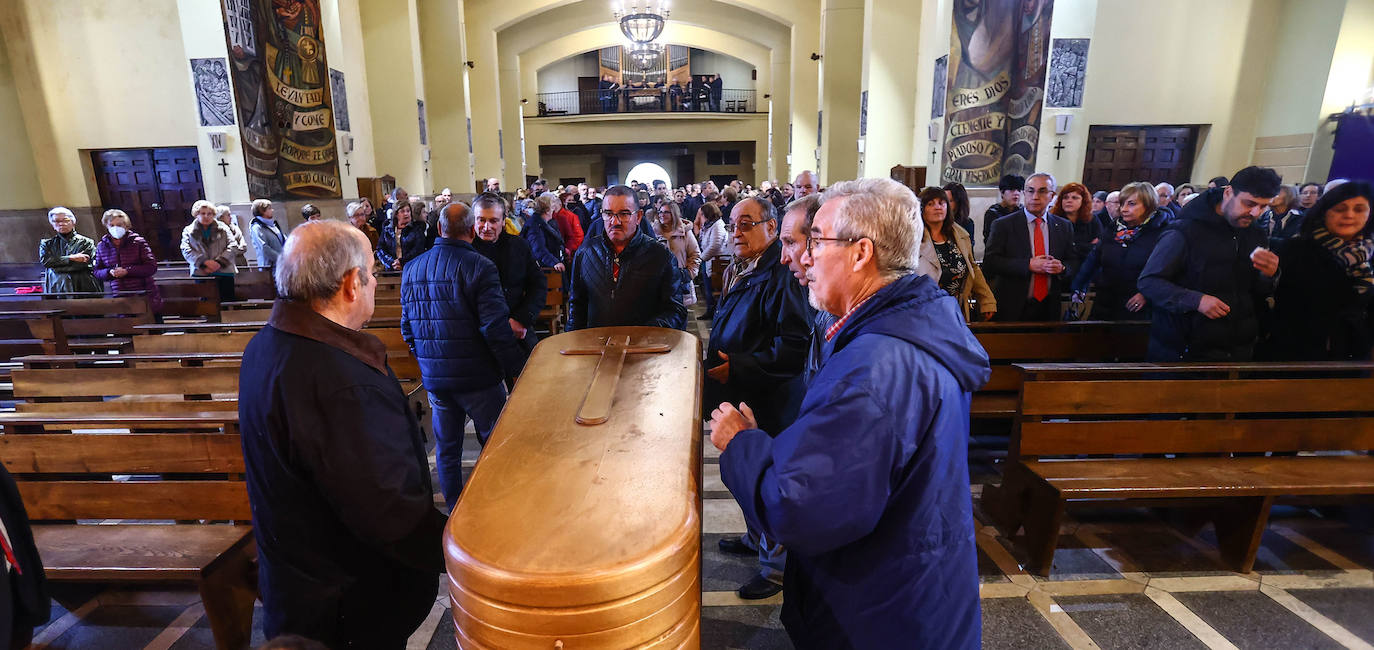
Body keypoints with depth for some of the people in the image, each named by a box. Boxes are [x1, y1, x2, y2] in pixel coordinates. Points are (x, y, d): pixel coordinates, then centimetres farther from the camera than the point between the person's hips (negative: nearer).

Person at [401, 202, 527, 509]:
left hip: (433, 377, 6)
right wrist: (515, 369, -9)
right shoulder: (479, 267, -14)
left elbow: (407, 328, 13)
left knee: (446, 449, 17)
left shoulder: (411, 269, 6)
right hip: (478, 377, -6)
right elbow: (495, 328, -19)